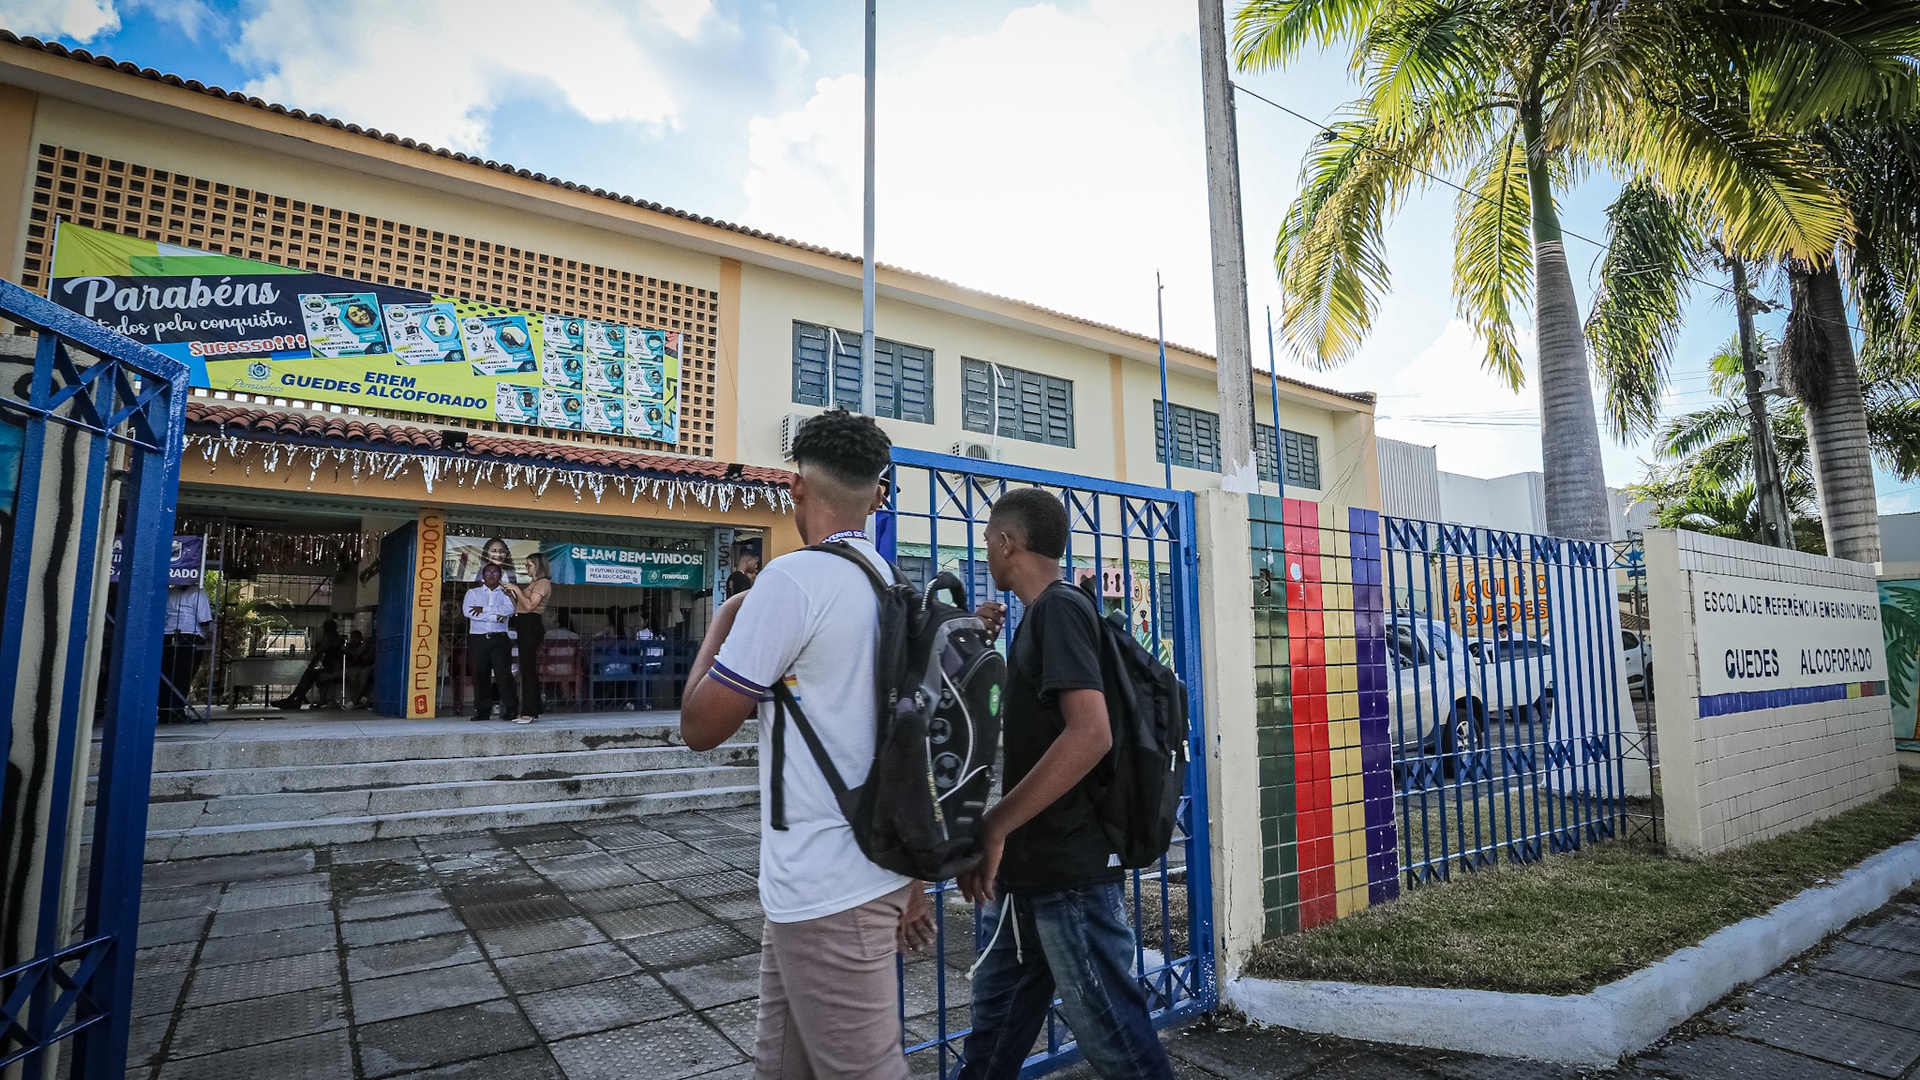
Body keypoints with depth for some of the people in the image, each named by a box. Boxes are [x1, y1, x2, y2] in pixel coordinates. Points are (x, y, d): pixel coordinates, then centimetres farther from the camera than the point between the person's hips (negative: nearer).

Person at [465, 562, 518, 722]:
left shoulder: (505, 593, 13)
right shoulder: (472, 593, 14)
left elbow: (509, 609, -8)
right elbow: (468, 612, -5)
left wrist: (483, 610, -12)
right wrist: (495, 616, -11)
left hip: (500, 639, -1)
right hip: (478, 639, 1)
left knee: (504, 674, -6)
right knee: (480, 676, 1)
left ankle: (511, 709, -4)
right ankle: (482, 711, 8)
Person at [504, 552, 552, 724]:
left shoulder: (543, 583, -4)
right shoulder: (531, 584, 24)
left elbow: (529, 605, -15)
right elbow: (519, 607, 20)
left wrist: (517, 589, -10)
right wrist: (510, 595, 9)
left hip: (531, 625, -9)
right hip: (523, 626, 9)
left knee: (527, 668, -11)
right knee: (528, 669, 9)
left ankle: (529, 712, -12)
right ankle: (531, 711, 12)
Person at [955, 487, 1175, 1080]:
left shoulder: (1059, 608, -16)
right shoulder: (1041, 615, 14)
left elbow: (1090, 734, -28)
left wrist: (992, 827, -24)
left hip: (1067, 872, -10)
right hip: (1030, 869, 10)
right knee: (996, 1018, 19)